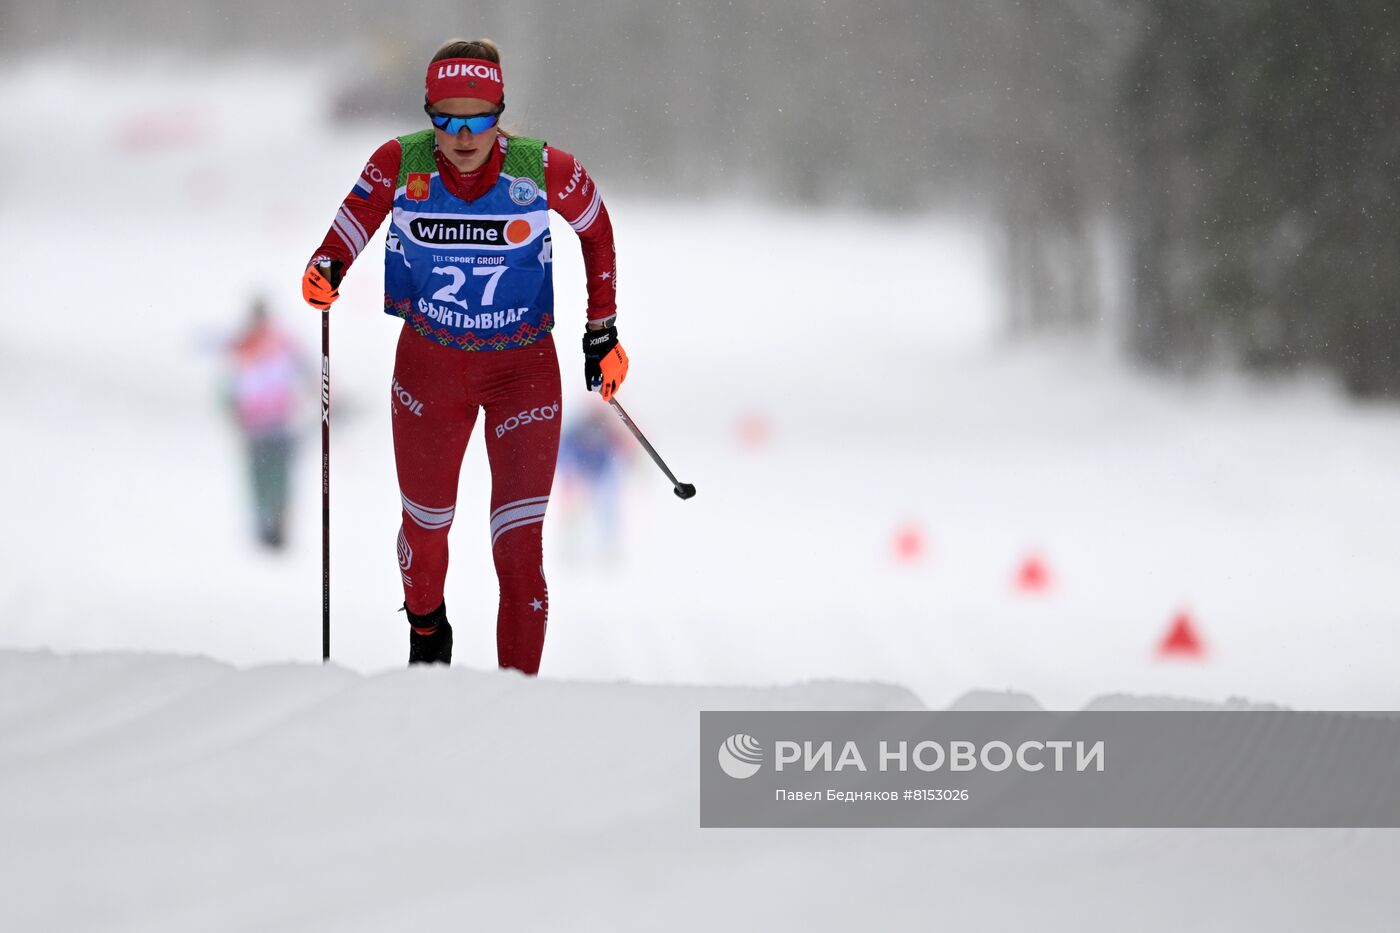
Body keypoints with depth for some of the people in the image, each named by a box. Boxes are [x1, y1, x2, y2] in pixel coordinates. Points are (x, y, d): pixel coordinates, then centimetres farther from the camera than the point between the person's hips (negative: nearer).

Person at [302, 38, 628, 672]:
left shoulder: (542, 169, -17)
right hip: (429, 363, 2)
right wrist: (326, 269, -26)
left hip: (524, 366, -2)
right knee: (425, 524, 18)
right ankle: (426, 631, 50)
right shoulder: (400, 166, -15)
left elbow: (596, 231, 2)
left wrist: (602, 333, 7)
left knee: (519, 543, -11)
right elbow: (353, 224, -3)